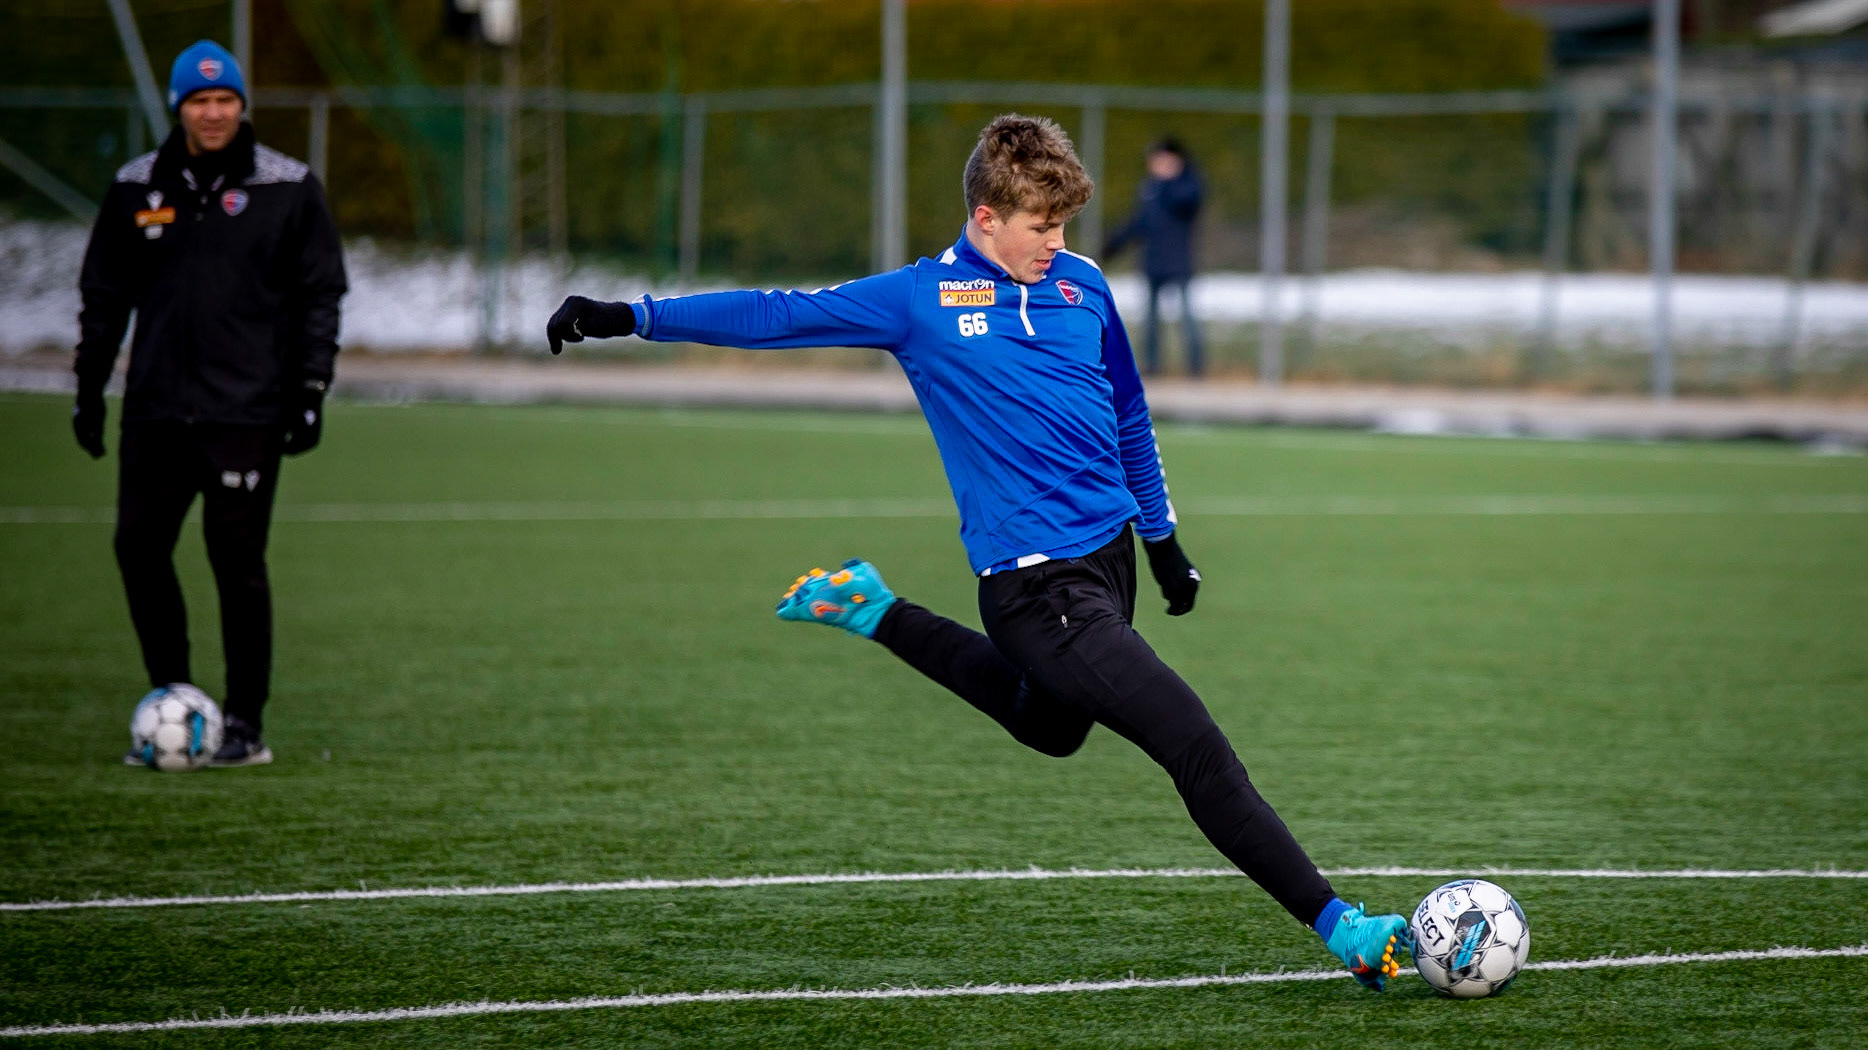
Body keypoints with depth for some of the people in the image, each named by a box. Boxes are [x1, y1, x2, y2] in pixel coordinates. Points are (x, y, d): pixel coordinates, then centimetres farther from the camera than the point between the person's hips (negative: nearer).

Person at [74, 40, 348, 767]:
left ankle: (244, 725, 5)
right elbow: (103, 293, 15)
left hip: (246, 412, -3)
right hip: (156, 408, 3)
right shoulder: (137, 189, 8)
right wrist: (88, 387, 12)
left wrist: (310, 392, -3)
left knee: (237, 559, -4)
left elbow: (319, 296, 3)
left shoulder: (288, 190, 1)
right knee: (139, 546, 0)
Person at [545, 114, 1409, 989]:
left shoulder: (1082, 287, 9)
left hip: (1109, 552, 7)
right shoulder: (922, 299, -5)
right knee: (1199, 751, -15)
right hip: (1037, 582, -7)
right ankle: (1341, 928, -15)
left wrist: (1162, 537, 25)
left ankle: (872, 611, 39)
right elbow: (777, 315, -2)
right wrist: (630, 316, -6)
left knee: (1048, 727, 31)